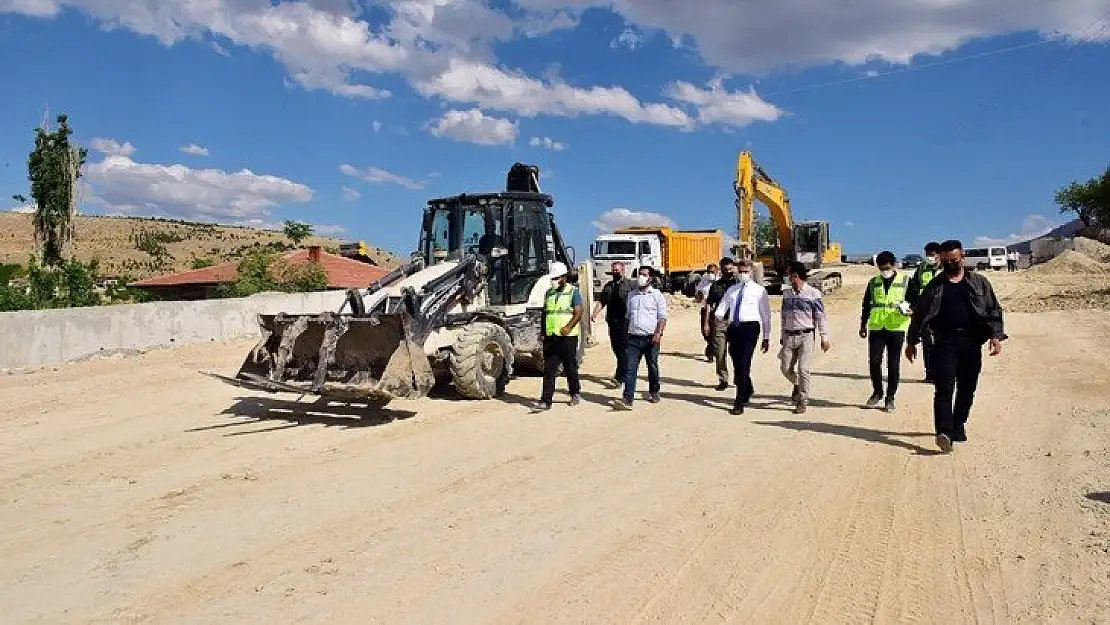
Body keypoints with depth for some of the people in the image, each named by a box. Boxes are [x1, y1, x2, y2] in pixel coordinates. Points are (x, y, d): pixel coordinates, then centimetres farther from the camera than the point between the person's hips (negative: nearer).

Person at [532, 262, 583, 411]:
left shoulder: (573, 292, -2)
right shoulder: (549, 293, 15)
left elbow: (578, 313, -11)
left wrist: (568, 327, -25)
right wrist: (543, 332, 15)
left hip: (568, 337, -4)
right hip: (550, 337, 5)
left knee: (570, 368, 8)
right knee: (549, 369, -1)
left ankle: (575, 394, 28)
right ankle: (546, 401, -2)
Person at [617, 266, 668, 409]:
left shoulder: (657, 295, 1)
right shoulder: (631, 295, 14)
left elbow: (662, 317, -2)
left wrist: (658, 333, -16)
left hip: (650, 338, -3)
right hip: (633, 338, 3)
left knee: (653, 367, 10)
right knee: (630, 368, -6)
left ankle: (654, 393, 29)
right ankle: (627, 398, -10)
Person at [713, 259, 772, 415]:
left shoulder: (759, 290, 5)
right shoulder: (732, 290, 17)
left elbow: (766, 314, 5)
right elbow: (721, 308, 17)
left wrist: (766, 337, 2)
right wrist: (718, 317, -8)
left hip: (750, 327, -5)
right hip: (733, 327, 5)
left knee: (744, 364, -11)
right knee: (736, 364, 12)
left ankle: (740, 402, -6)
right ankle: (748, 390, 39)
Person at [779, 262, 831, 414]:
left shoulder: (813, 294, -5)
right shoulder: (786, 293, 9)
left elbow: (821, 316, -3)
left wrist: (824, 337, -4)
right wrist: (782, 336, 18)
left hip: (806, 335, -5)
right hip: (789, 336, 5)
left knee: (803, 369, -8)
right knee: (786, 368, 5)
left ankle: (802, 401, 4)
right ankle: (797, 385, 36)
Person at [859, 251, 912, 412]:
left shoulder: (905, 281, 4)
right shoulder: (873, 282, 11)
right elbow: (866, 305, 17)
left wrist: (909, 310, -16)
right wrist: (863, 325, 15)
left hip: (897, 328, -2)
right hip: (876, 329, 2)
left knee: (893, 365, 3)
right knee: (874, 361, -2)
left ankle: (890, 397, 14)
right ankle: (877, 392, 18)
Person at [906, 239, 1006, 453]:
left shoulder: (979, 282, 12)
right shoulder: (935, 287, 11)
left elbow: (994, 310, 9)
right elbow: (920, 314, 14)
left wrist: (996, 335, -4)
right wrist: (912, 342, 12)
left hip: (972, 343, 2)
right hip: (945, 342, -2)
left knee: (967, 388, 7)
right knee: (944, 388, -12)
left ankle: (958, 426, 23)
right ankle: (944, 432, -17)